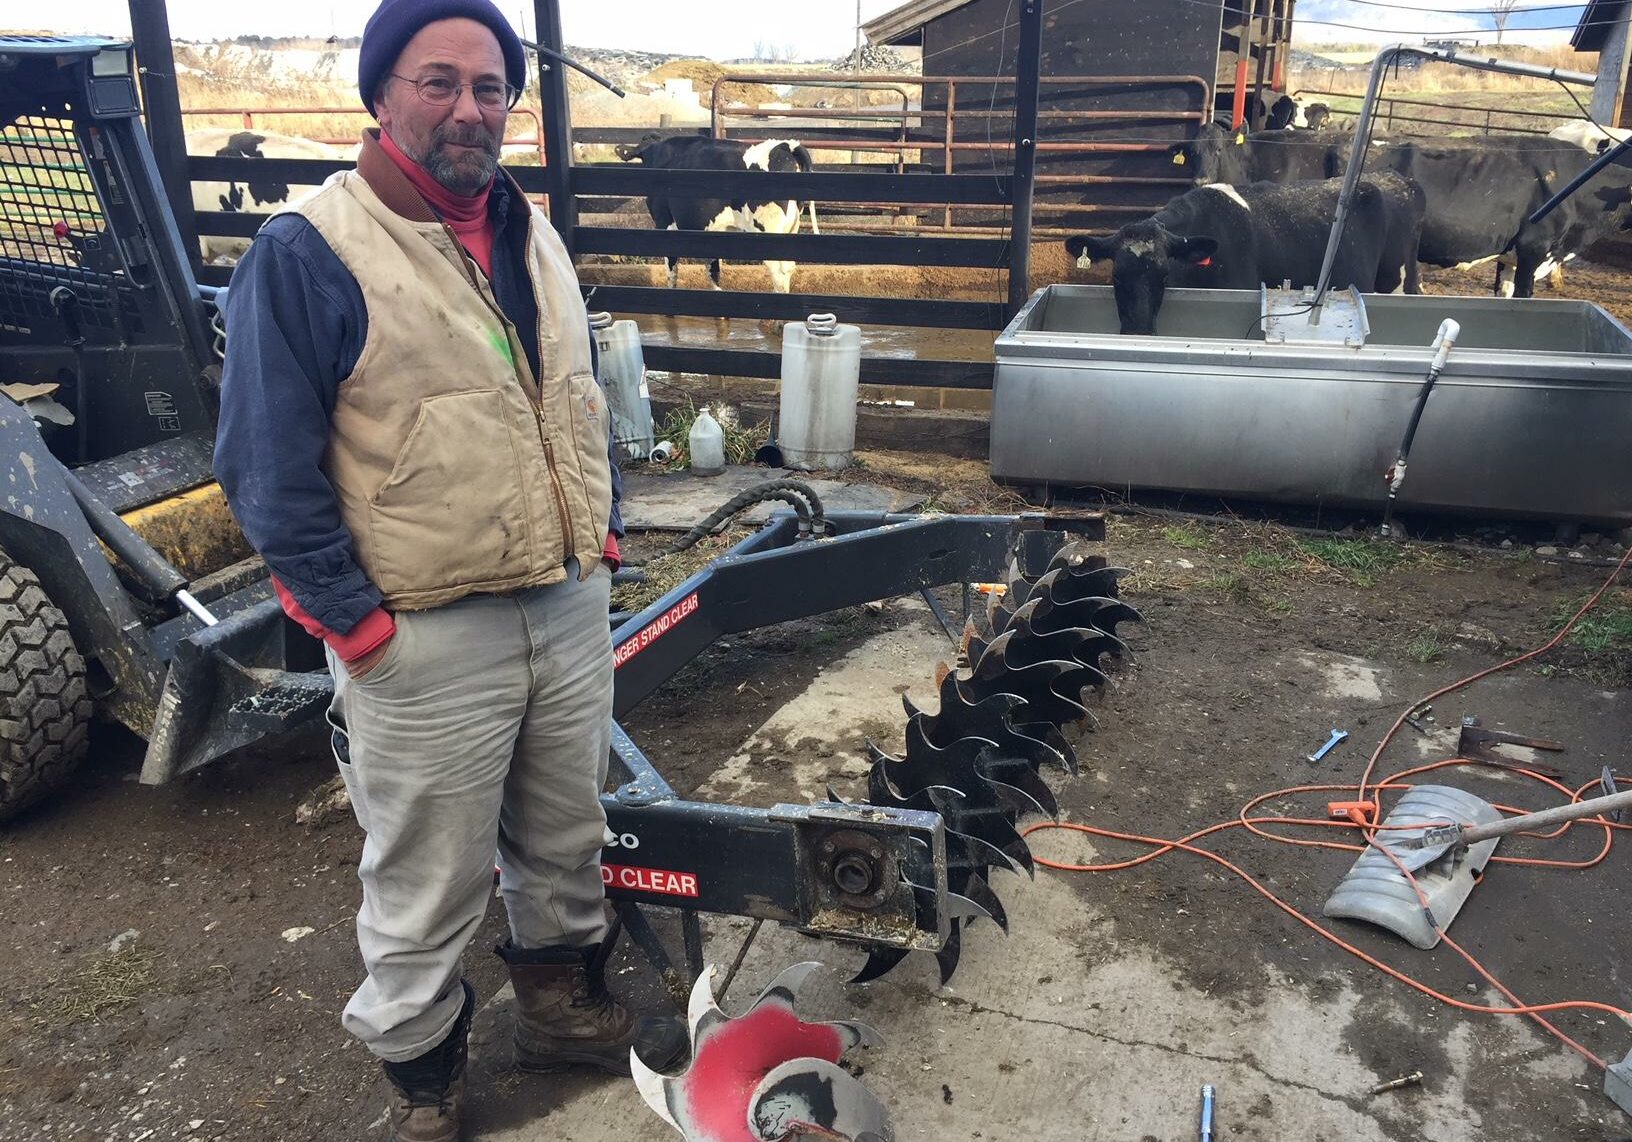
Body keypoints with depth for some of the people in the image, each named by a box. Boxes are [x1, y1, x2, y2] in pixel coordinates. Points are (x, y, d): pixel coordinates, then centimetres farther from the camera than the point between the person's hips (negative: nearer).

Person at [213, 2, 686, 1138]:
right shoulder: (306, 253, -12)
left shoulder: (533, 233, 10)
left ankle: (565, 1002, 46)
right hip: (423, 640, -6)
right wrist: (355, 620, -15)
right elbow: (270, 469, -13)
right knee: (425, 891, 11)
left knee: (566, 839, 22)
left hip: (572, 607, 6)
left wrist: (602, 529, 11)